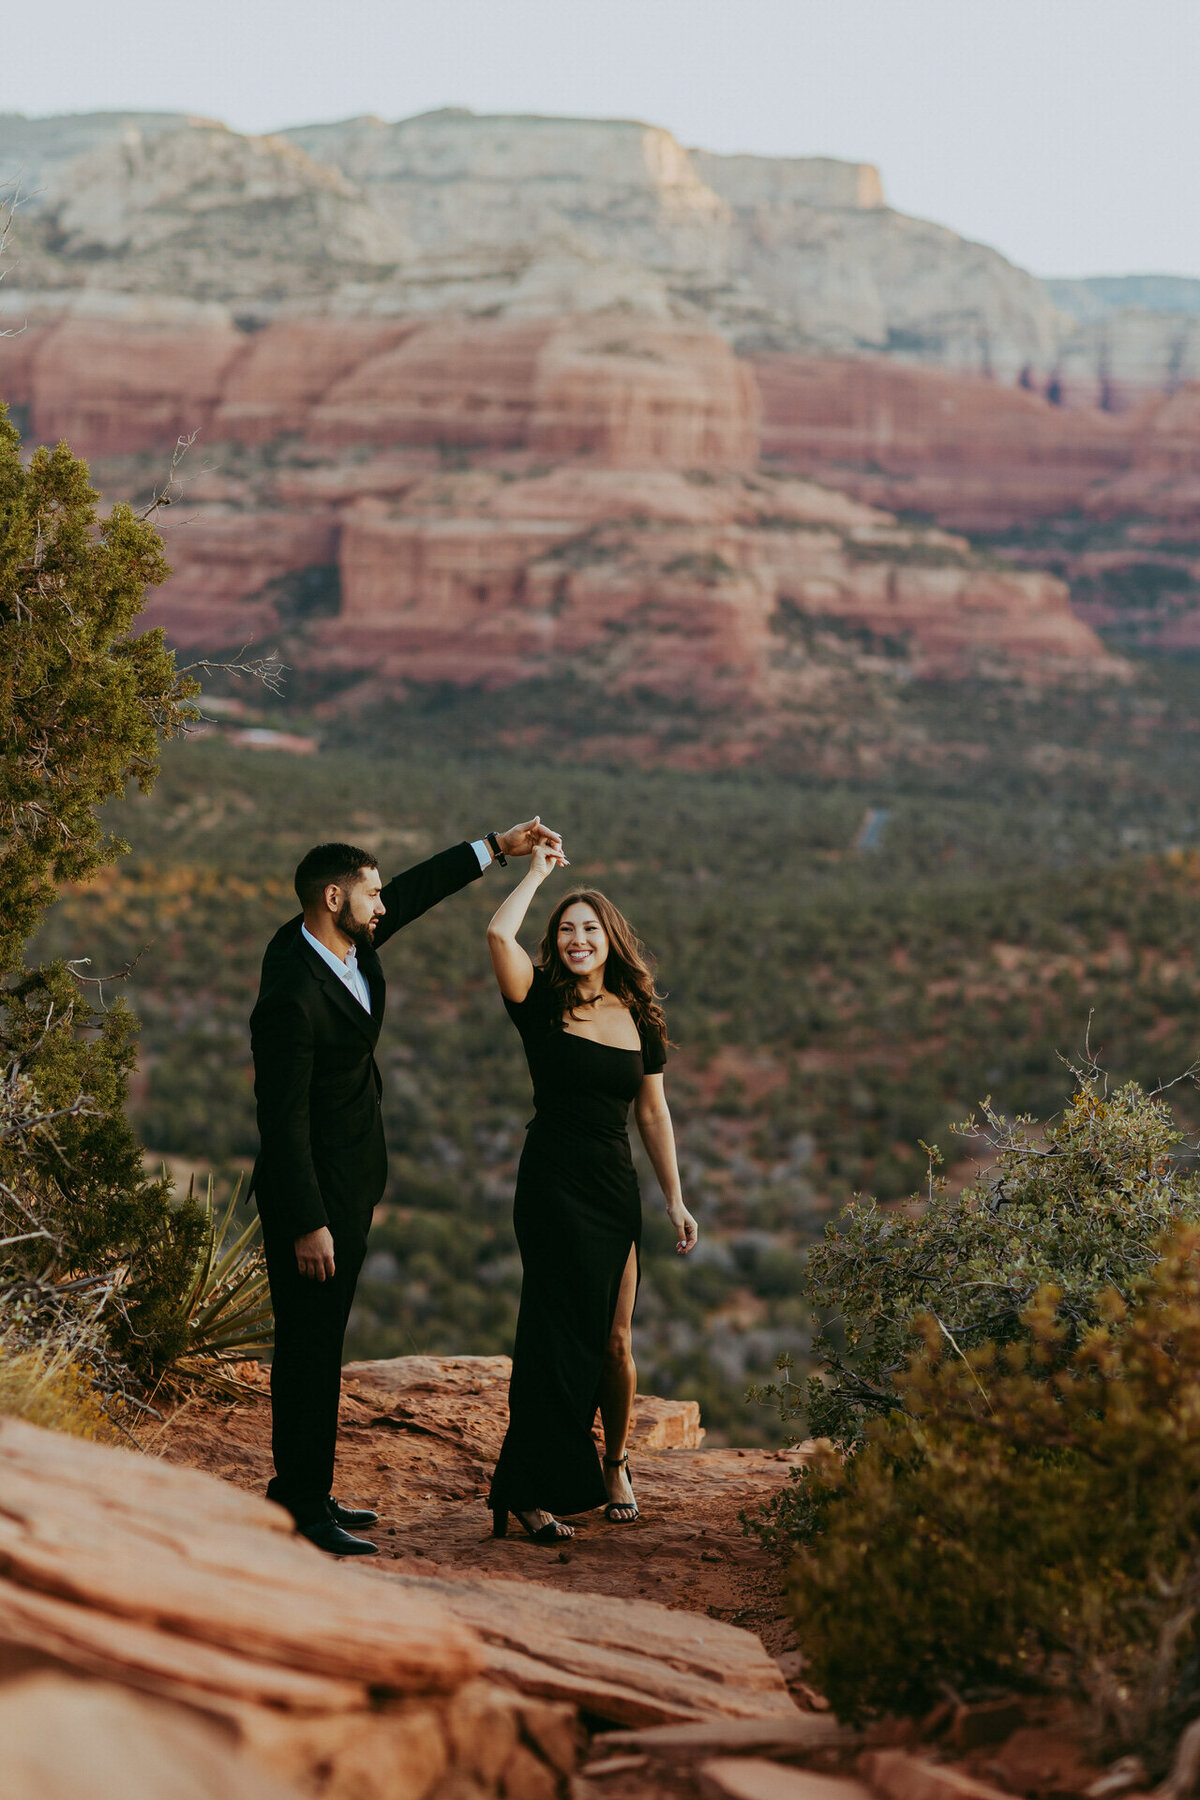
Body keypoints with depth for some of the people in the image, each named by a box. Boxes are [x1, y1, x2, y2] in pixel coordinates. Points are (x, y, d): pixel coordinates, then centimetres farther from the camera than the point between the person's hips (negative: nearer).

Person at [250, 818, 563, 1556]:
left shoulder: (347, 942, 1)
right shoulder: (293, 998, -26)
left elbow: (415, 891, 19)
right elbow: (283, 1119, -23)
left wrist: (498, 847, 19)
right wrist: (306, 1226, -21)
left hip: (350, 1183, 10)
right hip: (312, 1192, -10)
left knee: (322, 1341, 15)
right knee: (309, 1346, -3)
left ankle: (303, 1489, 25)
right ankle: (302, 1508, 4)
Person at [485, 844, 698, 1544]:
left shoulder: (640, 1018, 8)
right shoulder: (542, 1004, -1)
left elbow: (654, 1114, 12)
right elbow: (500, 935, -19)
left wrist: (675, 1199, 10)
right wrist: (537, 871, -5)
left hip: (617, 1190, 3)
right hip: (553, 1187, -3)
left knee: (615, 1339, 4)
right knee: (561, 1334, -6)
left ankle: (615, 1463, 27)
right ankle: (534, 1492, 0)